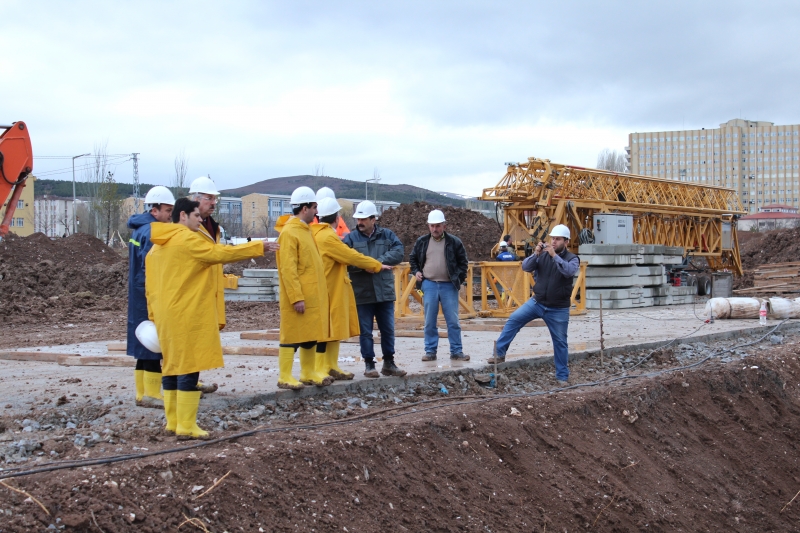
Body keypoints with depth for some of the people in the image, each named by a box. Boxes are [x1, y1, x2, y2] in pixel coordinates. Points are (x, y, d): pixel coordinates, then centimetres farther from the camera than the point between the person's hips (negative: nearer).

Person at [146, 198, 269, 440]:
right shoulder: (188, 239, -12)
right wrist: (258, 247, -9)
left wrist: (154, 314, 18)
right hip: (187, 315, -9)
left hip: (166, 315, 9)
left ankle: (173, 422, 17)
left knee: (172, 366, 12)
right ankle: (186, 427, -6)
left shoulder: (159, 245, 15)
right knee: (189, 367, -6)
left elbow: (150, 284, 15)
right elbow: (221, 253, -15)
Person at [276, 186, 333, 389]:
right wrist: (296, 297, -23)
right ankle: (284, 377, 1)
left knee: (311, 335, 13)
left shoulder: (305, 230, 15)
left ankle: (309, 373, 21)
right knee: (292, 336, -4)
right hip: (299, 297, -9)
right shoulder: (289, 233, -14)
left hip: (313, 295, 9)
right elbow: (287, 269, -19)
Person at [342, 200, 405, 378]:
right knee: (365, 331, 5)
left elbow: (399, 252, -9)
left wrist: (380, 260, -22)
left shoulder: (387, 235, 5)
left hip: (385, 292, 2)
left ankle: (389, 363, 22)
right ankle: (369, 364, 15)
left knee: (388, 329, 10)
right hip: (362, 294, -2)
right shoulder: (350, 238, 0)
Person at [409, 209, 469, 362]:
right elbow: (413, 259, 21)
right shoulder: (422, 242, 8)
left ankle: (456, 351, 8)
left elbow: (463, 262, 7)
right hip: (429, 285, 2)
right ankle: (430, 351, 11)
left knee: (453, 321, 1)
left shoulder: (454, 242, 2)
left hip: (449, 286, -1)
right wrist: (416, 272, 5)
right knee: (430, 322, 4)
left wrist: (459, 279, -2)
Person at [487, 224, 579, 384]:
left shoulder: (572, 259, -6)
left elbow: (569, 271, -27)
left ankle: (562, 376, 16)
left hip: (558, 310, -3)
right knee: (513, 320, -10)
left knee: (560, 342, 4)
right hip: (537, 302, 3)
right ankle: (500, 354, -4)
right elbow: (526, 267, -7)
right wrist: (535, 254, -22)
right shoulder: (543, 256, 1)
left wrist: (554, 255, -31)